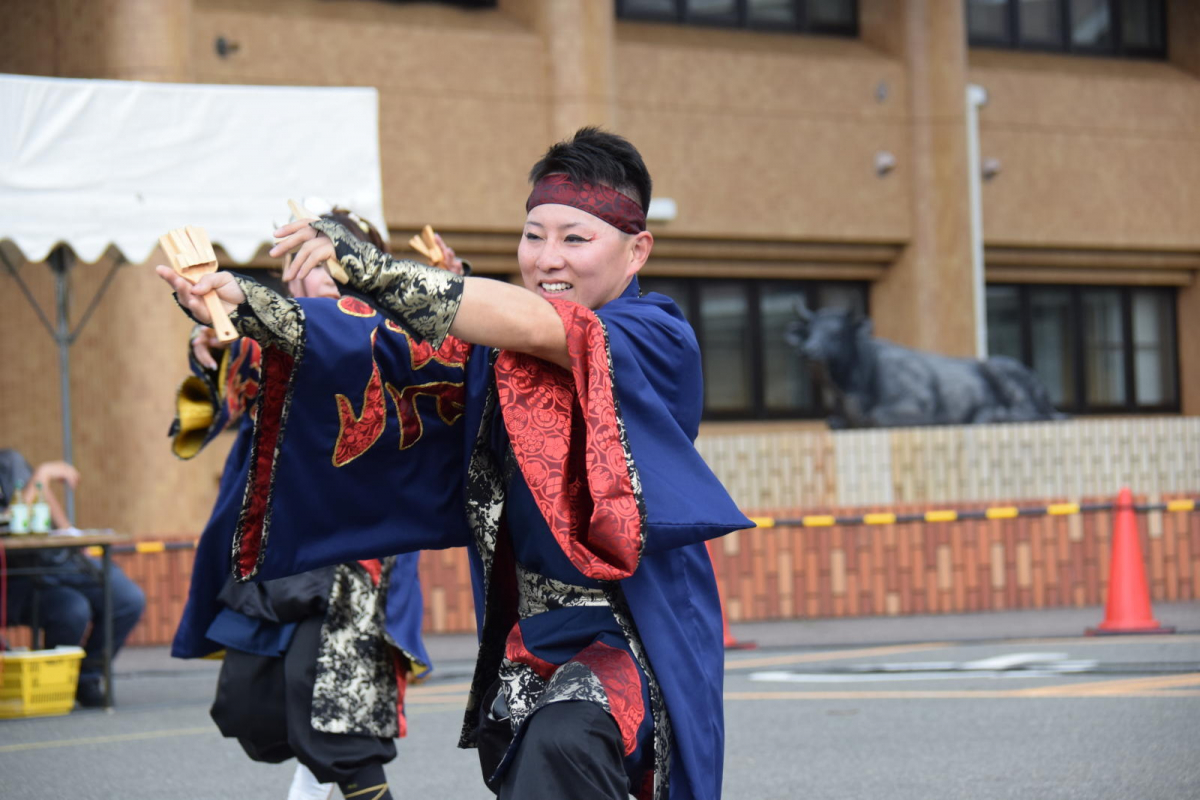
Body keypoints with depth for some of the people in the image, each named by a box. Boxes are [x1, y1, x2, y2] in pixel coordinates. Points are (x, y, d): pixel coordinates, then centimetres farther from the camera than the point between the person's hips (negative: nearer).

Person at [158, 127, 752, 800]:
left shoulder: (658, 339, -11)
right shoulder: (498, 343, 10)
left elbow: (538, 329, -28)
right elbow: (394, 355, -3)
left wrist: (369, 266, -39)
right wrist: (246, 306, -19)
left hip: (635, 633, -8)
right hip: (528, 636, 8)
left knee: (562, 743, -36)